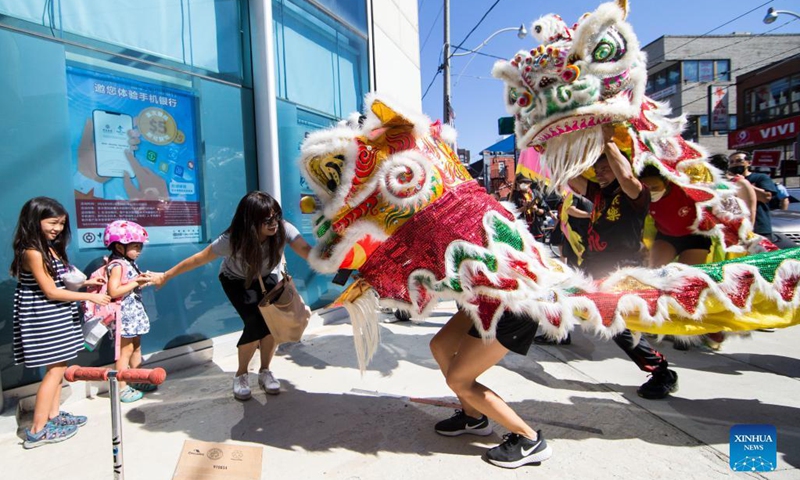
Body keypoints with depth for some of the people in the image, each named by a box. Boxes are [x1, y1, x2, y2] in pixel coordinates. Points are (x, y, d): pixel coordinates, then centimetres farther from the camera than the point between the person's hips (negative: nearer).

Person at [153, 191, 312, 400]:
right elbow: (198, 259, -23)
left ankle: (265, 372, 5)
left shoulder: (283, 229, -33)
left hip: (267, 277, 3)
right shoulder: (233, 240, -35)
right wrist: (165, 276, -16)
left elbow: (306, 251, -48)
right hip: (236, 280, -2)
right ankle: (241, 376, 4)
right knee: (255, 323, -21)